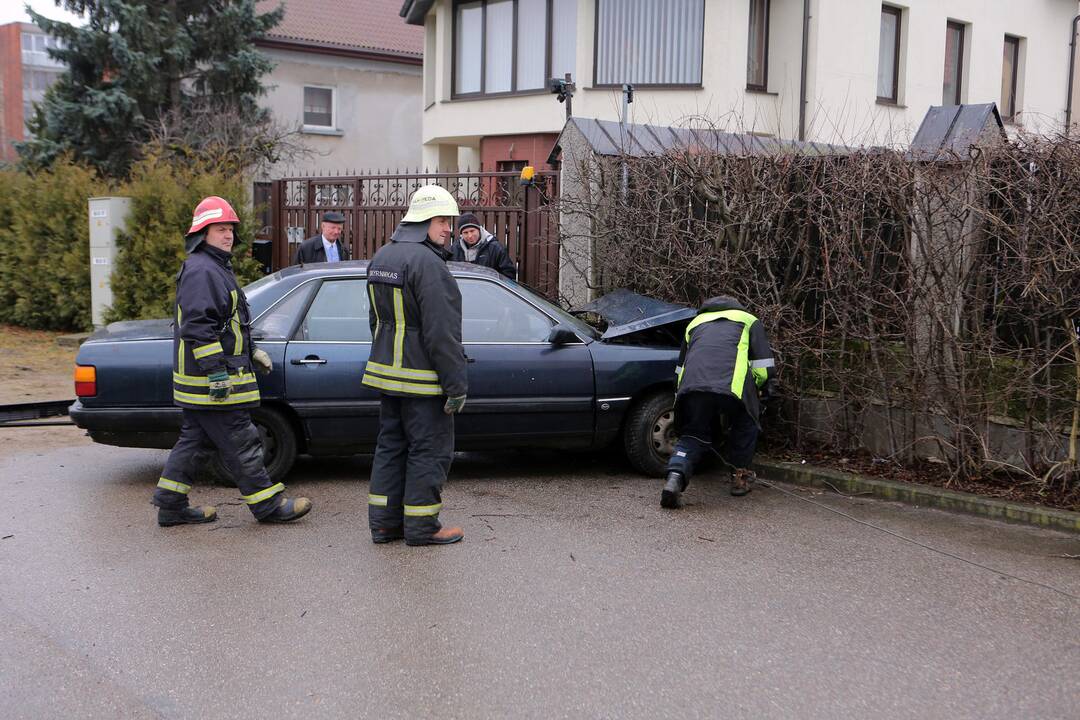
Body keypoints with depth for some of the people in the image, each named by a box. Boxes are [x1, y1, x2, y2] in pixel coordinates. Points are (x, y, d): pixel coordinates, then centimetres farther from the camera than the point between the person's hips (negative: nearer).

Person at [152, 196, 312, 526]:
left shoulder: (216, 268, 20)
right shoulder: (201, 271, -16)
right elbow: (197, 326, -23)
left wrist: (251, 352, 27)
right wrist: (216, 372, -25)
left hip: (202, 382, 11)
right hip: (209, 379, -11)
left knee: (195, 440, 15)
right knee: (240, 443, -4)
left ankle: (171, 506, 20)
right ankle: (268, 505, 4)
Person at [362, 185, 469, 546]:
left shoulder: (382, 256, 13)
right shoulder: (427, 263, -19)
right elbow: (441, 333, -22)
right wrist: (457, 384, -18)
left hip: (385, 370, 9)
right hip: (422, 377, -9)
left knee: (391, 444, 14)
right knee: (429, 449, 1)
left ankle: (384, 522, 19)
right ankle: (421, 526, 7)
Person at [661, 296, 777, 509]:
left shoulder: (695, 323, 38)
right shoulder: (748, 321, 29)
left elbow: (680, 369, 38)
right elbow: (764, 368, 18)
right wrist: (759, 392, 34)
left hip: (692, 385, 2)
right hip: (732, 385, -2)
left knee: (691, 436, 14)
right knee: (745, 425, 26)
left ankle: (676, 477, -11)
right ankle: (740, 476, 30)